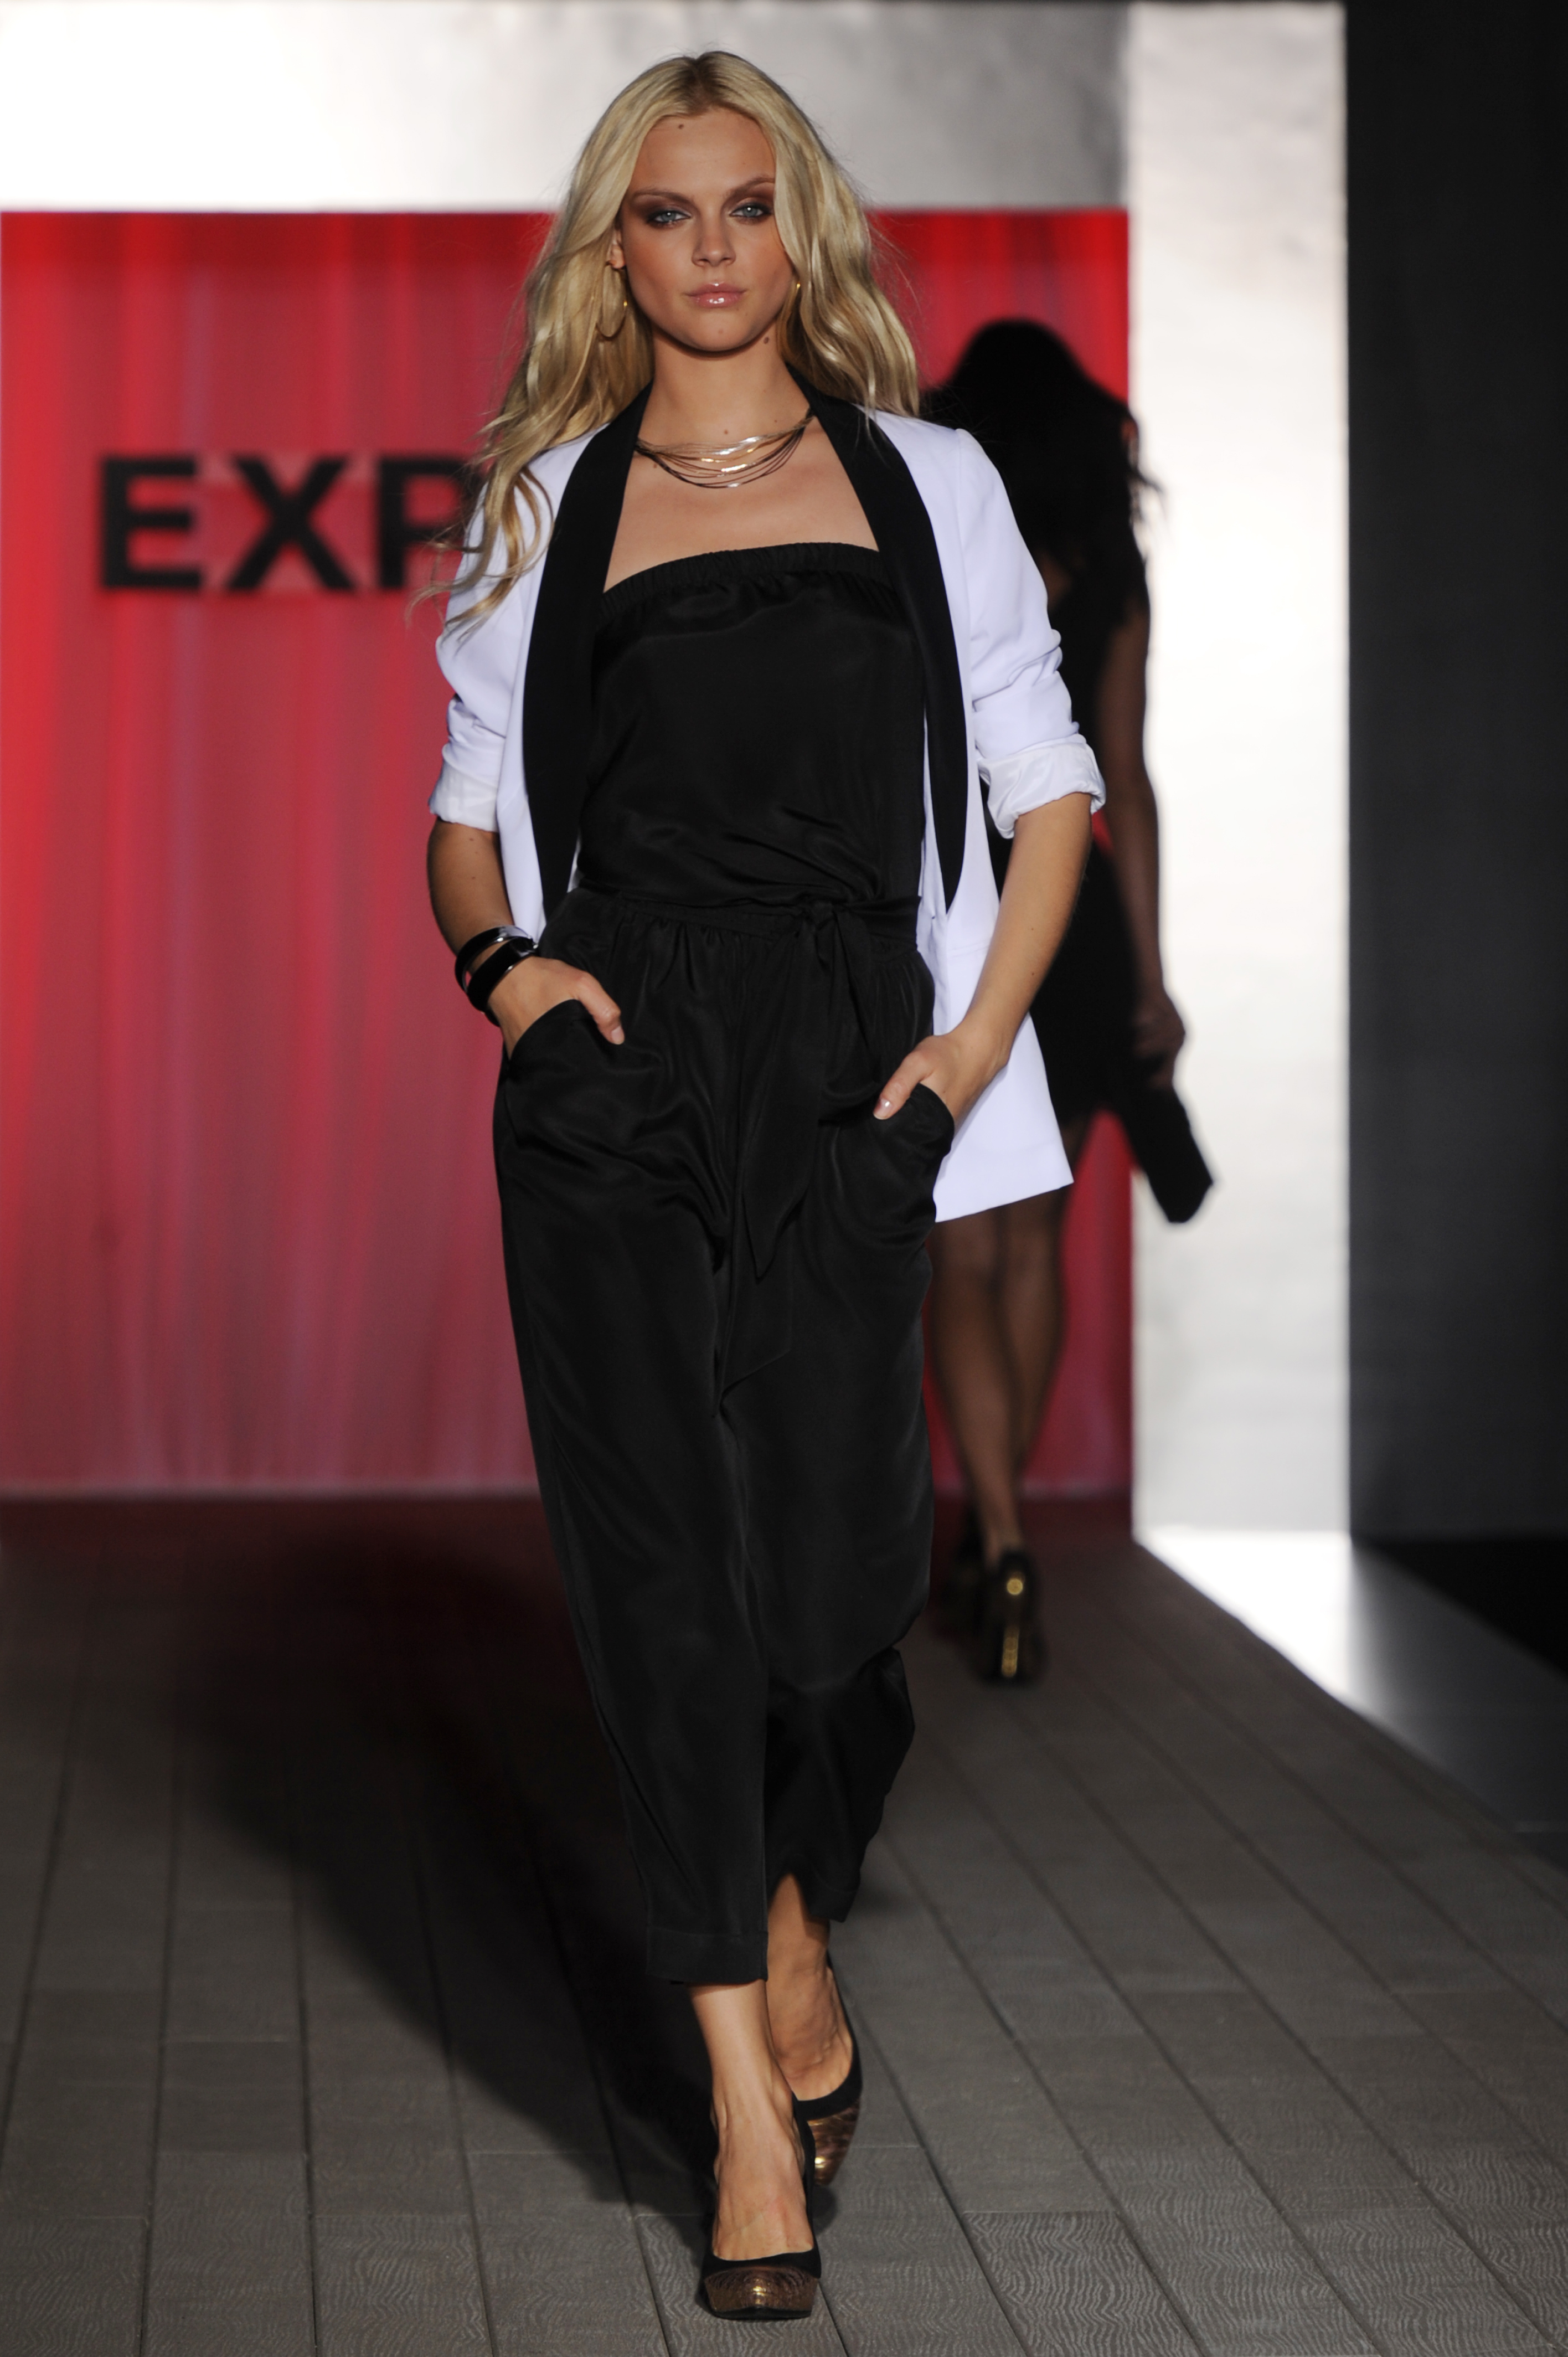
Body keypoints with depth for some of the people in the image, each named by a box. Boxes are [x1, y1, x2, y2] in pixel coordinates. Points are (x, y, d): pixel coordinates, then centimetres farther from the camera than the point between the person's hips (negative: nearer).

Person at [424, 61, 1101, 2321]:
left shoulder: (925, 479, 12)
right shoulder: (544, 505, 13)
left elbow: (1049, 790, 12)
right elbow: (468, 811, 17)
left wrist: (980, 1032, -1)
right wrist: (500, 954, -3)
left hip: (851, 1073, 0)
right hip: (616, 1070, 0)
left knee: (833, 1542, -2)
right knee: (665, 1555, -5)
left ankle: (794, 1924, 30)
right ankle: (751, 2091, 2)